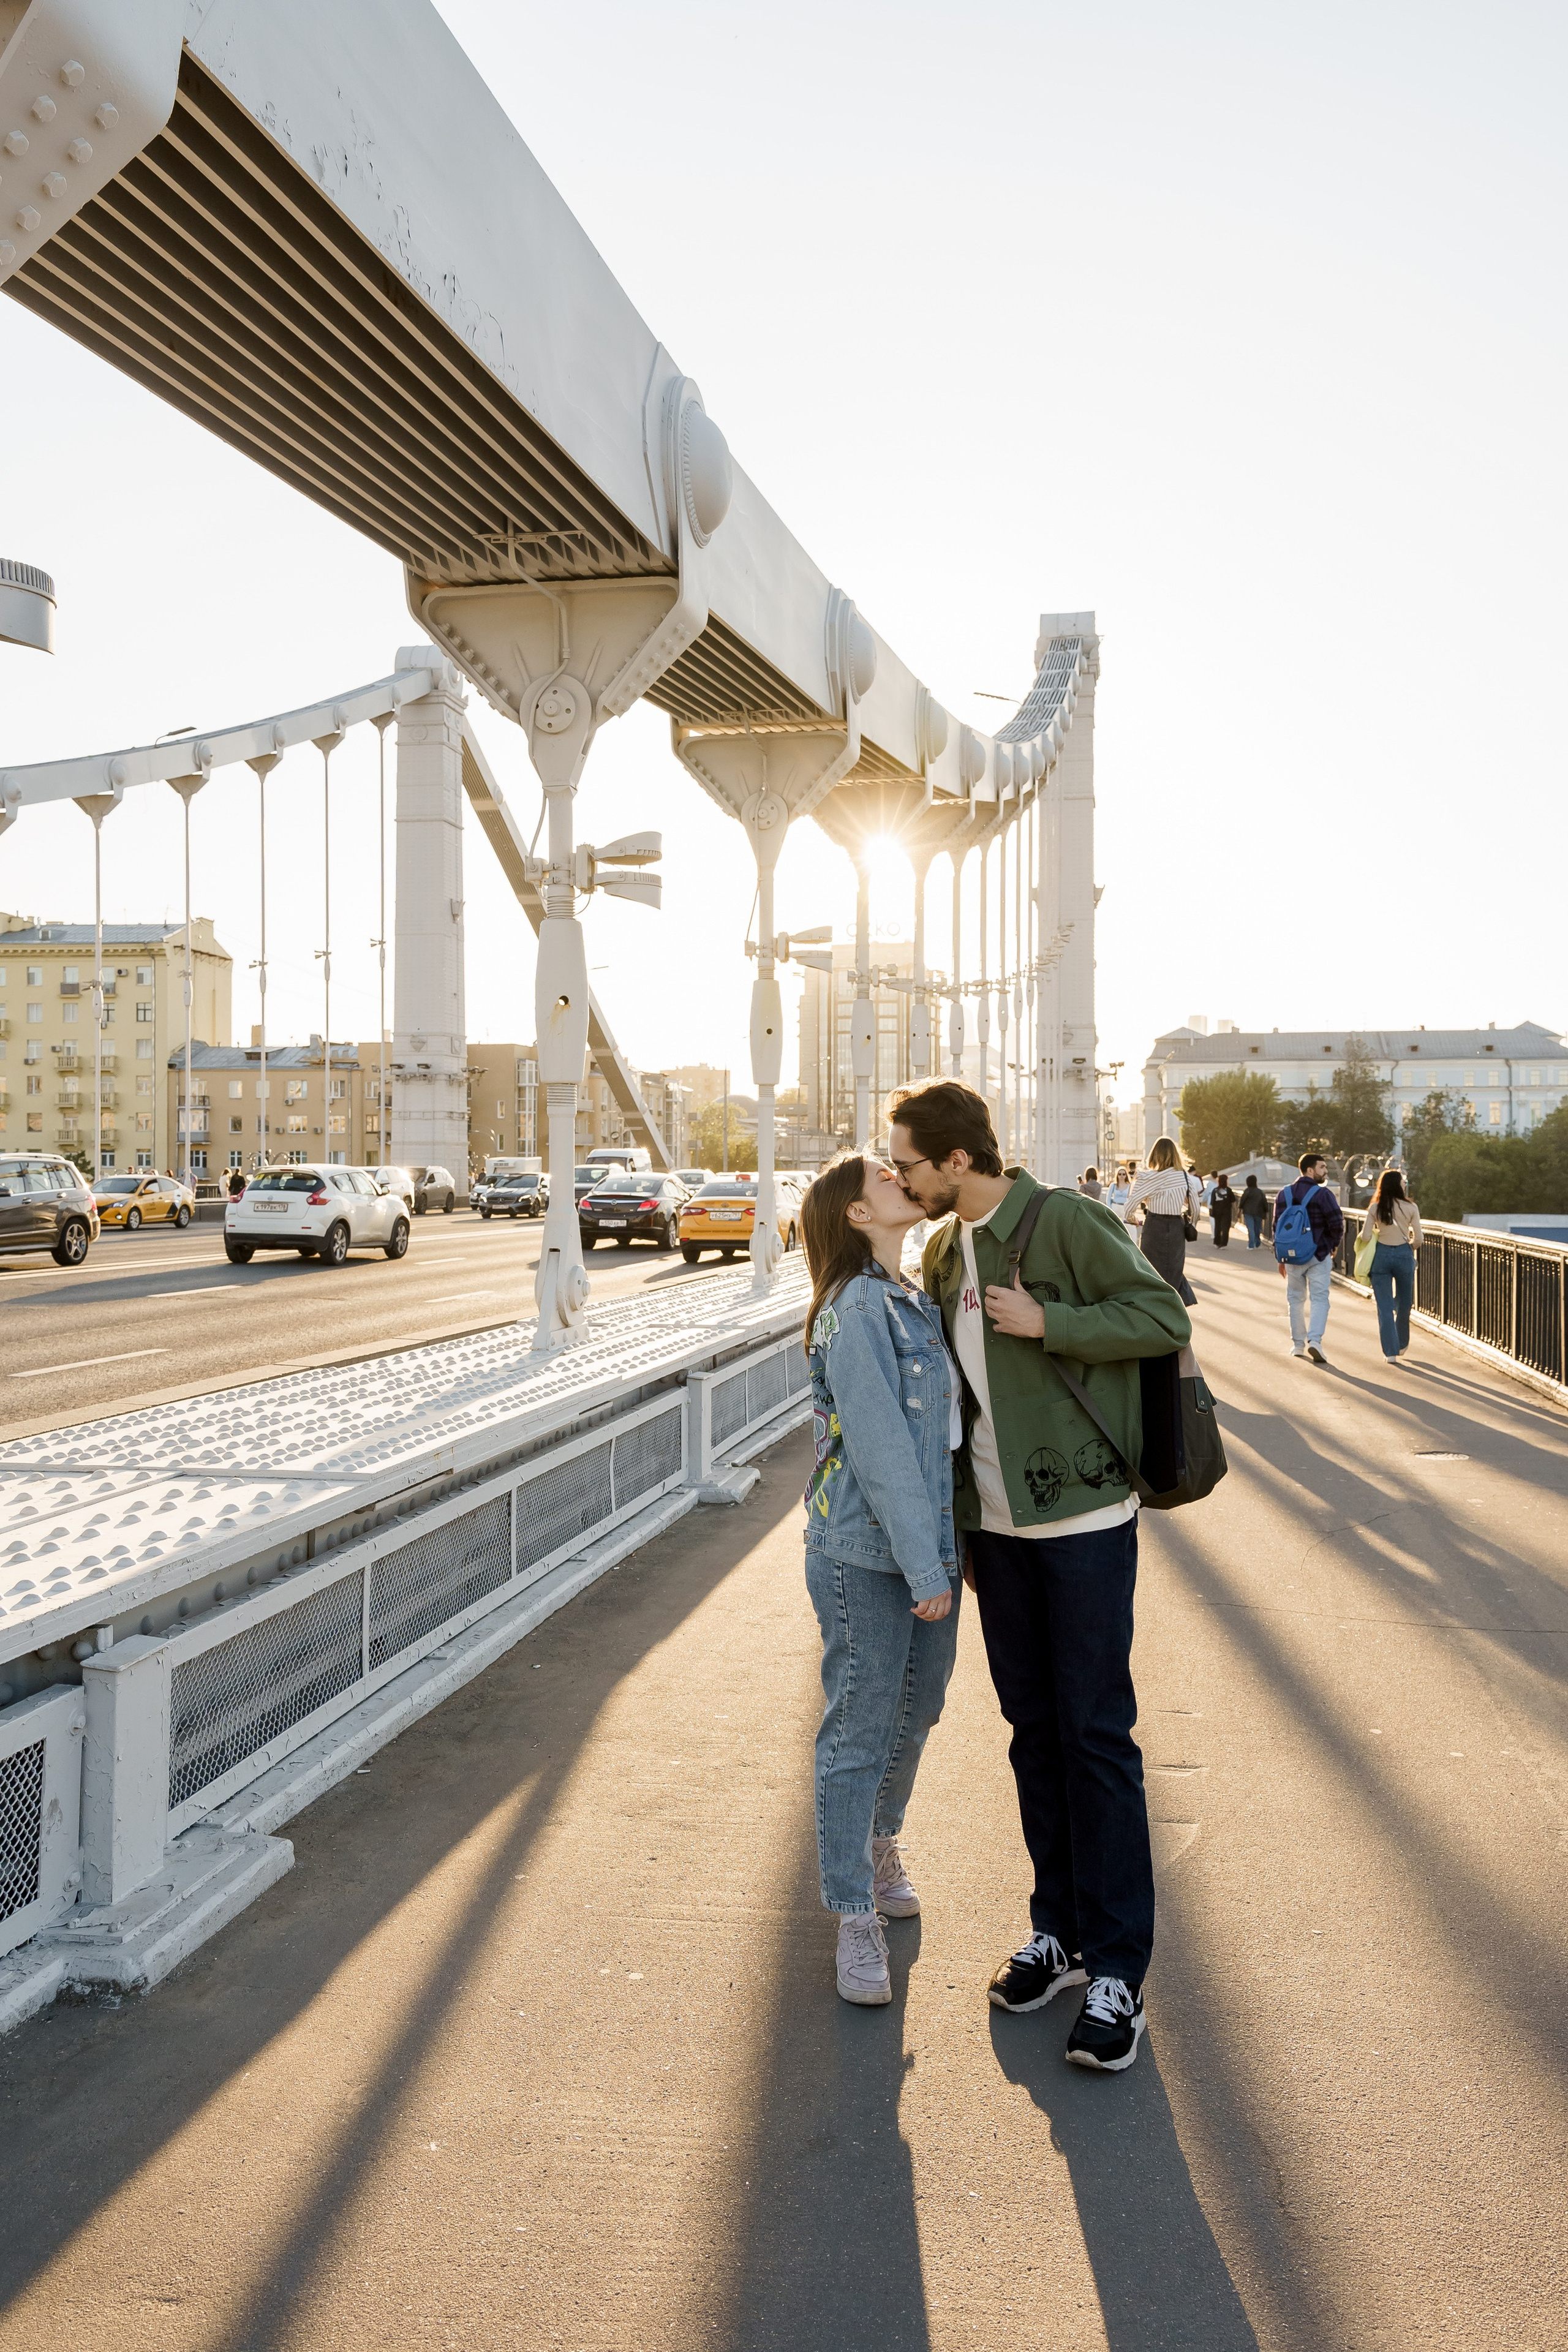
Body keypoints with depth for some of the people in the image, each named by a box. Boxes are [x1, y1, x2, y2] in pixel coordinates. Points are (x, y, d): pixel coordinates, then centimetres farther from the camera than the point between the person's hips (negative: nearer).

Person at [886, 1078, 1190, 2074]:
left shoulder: (1065, 1220, -12)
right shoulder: (943, 1252, 10)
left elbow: (1166, 1319, -15)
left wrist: (1046, 1321, -21)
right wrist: (961, 1533, 17)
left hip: (1082, 1518, -6)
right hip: (996, 1524, 7)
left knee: (1096, 1736, -2)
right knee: (1033, 1729, 13)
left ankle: (1117, 1971, 8)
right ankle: (1058, 1928, 26)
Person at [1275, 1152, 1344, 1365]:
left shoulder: (1284, 1194, 5)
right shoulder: (1322, 1194, -12)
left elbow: (1277, 1227, 8)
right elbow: (1337, 1223, -15)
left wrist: (1281, 1258, 14)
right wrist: (1334, 1244, 5)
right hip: (1318, 1255, -4)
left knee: (1296, 1299, 15)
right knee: (1319, 1299, 0)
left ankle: (1298, 1344, 18)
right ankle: (1314, 1340, -16)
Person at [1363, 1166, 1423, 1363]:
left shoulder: (1375, 1208, -2)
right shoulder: (1410, 1207, -5)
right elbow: (1418, 1239, -5)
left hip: (1381, 1256, 0)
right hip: (1404, 1255, 0)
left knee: (1385, 1306, 3)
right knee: (1403, 1304, 18)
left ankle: (1390, 1352, 0)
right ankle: (1401, 1345, 33)